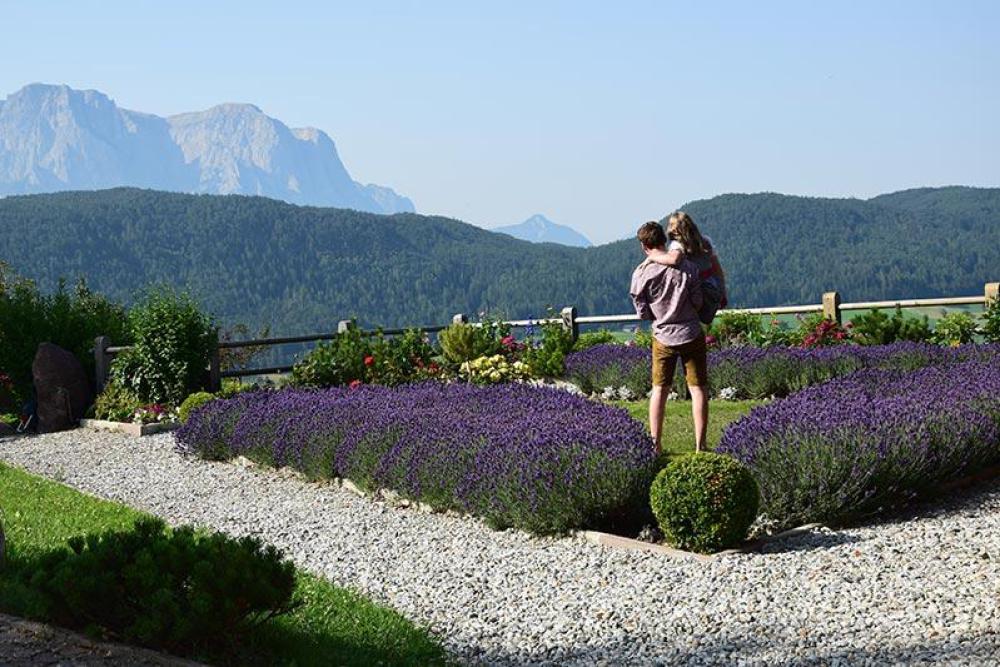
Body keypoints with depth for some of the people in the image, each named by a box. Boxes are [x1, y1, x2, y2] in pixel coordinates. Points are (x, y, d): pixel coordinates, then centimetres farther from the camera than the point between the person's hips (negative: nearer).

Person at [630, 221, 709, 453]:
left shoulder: (641, 273, -9)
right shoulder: (687, 266, -8)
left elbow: (642, 313, -3)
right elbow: (698, 302, -3)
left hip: (663, 336, 0)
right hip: (691, 334, 0)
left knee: (659, 390, 12)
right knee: (698, 389, 6)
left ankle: (655, 445, 11)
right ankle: (700, 445, 5)